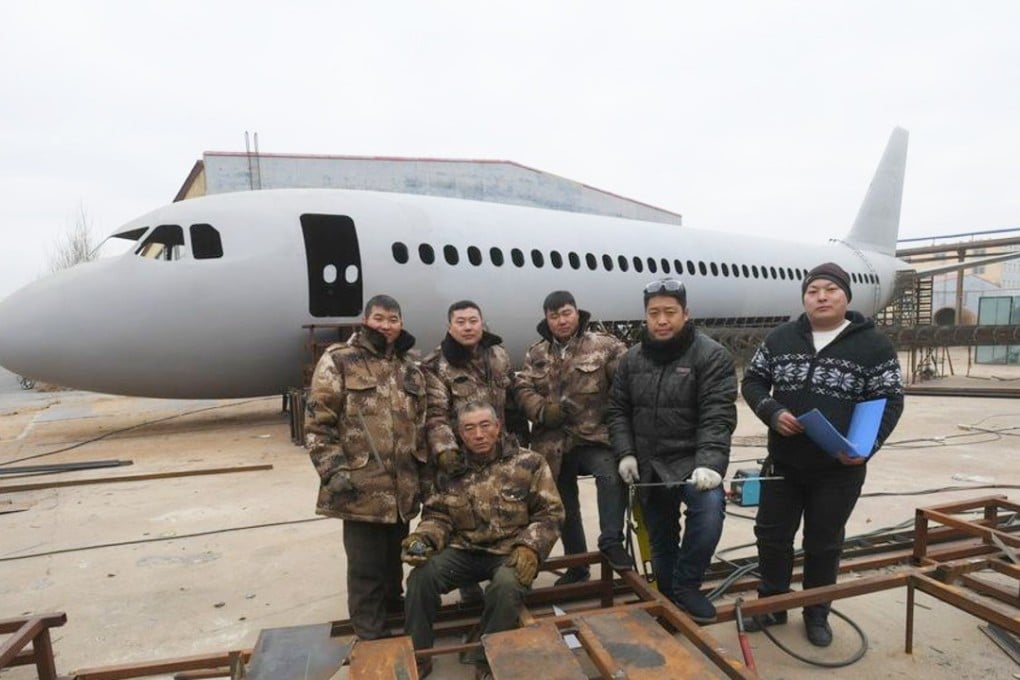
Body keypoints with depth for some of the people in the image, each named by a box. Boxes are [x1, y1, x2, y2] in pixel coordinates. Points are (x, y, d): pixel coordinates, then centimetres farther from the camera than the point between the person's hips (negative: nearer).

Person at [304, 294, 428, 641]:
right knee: (366, 566, 3)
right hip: (361, 486, -5)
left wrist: (422, 466, 14)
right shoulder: (339, 361, -5)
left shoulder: (409, 369, 13)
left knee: (393, 559, 20)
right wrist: (334, 470, -16)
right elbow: (317, 423, -9)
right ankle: (372, 637, 19)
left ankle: (394, 615, 40)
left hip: (402, 486, 6)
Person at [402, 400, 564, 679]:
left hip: (511, 551, -3)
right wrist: (422, 539, -13)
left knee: (507, 585, -34)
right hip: (464, 550, 3)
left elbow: (549, 512, -5)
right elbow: (438, 515, 8)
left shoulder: (529, 463, -5)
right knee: (421, 575, -21)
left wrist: (530, 548, -20)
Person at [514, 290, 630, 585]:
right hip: (553, 443, 4)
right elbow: (523, 389, 0)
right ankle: (577, 565, 34)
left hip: (594, 438, -3)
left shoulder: (604, 346, -4)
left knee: (612, 475, -34)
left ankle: (611, 542, -17)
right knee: (565, 507, 15)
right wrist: (543, 410, -18)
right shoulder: (536, 354, 8)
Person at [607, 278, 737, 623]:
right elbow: (618, 410, 8)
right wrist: (626, 453, -4)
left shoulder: (711, 355, -11)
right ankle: (668, 597, 37)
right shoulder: (632, 359, 3)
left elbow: (718, 417, -18)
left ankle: (686, 587, -8)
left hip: (692, 460, -4)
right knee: (660, 541, 14)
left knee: (709, 507, -30)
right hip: (648, 466, 4)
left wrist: (709, 464, -30)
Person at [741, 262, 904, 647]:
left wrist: (866, 445, -20)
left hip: (839, 469, -2)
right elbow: (753, 381, 6)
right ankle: (772, 605, 32)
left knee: (824, 543, 13)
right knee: (772, 535, 12)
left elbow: (890, 401, -5)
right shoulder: (780, 339, 2)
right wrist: (772, 413, -14)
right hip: (783, 462, 2)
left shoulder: (873, 345, -5)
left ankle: (817, 614, 34)